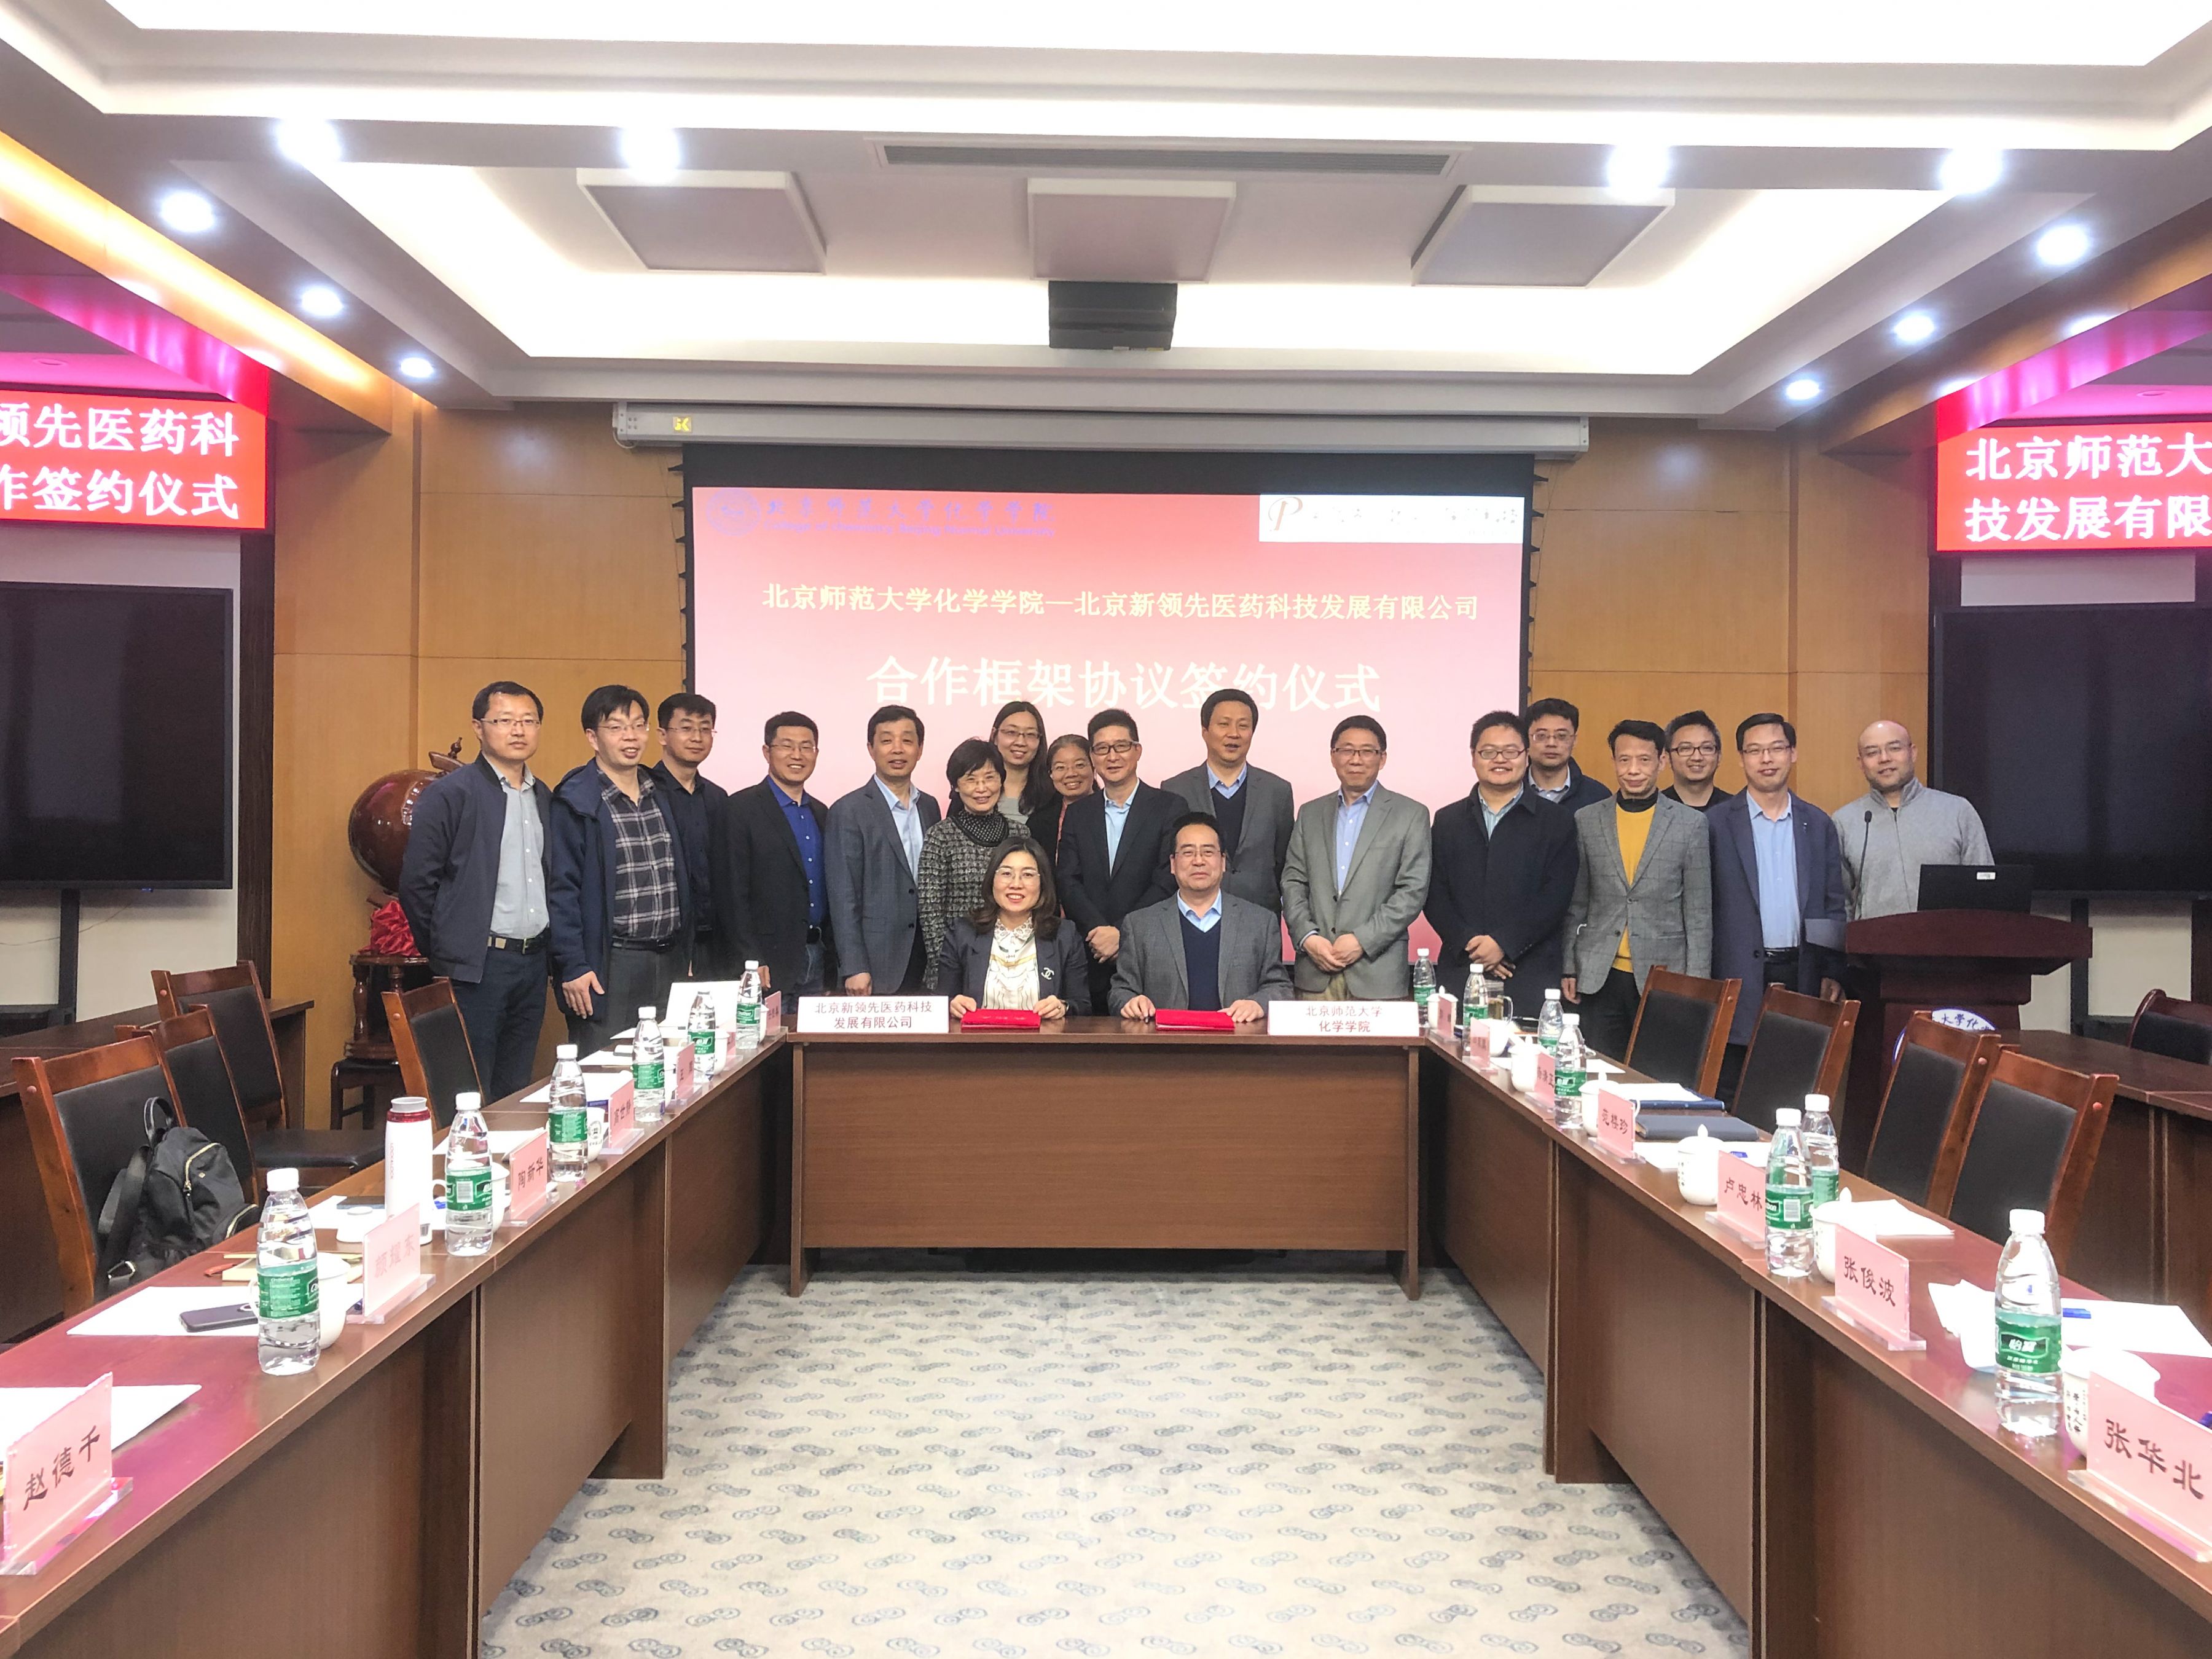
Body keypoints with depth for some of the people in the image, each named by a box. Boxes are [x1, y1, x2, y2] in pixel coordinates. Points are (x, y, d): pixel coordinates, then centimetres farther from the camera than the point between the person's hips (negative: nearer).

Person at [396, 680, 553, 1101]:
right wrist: (444, 955, -4)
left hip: (533, 961, 6)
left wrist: (545, 950, 11)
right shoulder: (449, 794, -7)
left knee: (516, 1095, 12)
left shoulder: (544, 797, 13)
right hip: (477, 966, -6)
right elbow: (416, 884, -8)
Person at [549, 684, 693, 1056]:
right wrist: (572, 966, -16)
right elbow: (560, 889, -11)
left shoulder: (660, 794, 13)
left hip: (668, 962, 6)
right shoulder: (575, 803, -8)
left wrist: (686, 951, 13)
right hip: (609, 966, -6)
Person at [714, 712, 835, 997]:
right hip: (769, 963, -6)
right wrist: (750, 962, -16)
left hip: (818, 961, 6)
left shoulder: (821, 813, 15)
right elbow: (731, 892, -11)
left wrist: (832, 962, 12)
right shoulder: (741, 808, -6)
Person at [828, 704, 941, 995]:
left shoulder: (930, 806, 12)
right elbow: (843, 895, -9)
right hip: (876, 964, -5)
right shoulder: (849, 811, -6)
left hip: (926, 961, 5)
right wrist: (854, 968, -13)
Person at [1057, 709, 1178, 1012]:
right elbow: (1068, 881, 4)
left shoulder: (1169, 807, 2)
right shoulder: (1077, 813, 13)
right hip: (1090, 958, 3)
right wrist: (1098, 930, -12)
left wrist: (1121, 933, -12)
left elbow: (1167, 881, -6)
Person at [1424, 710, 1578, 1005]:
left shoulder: (1557, 823, 6)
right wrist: (1468, 945, -8)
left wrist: (1503, 943, -13)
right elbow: (1435, 895, 6)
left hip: (1531, 974, -2)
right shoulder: (1447, 821, 13)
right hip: (1460, 970, 2)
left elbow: (1555, 897, -4)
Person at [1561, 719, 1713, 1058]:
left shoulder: (1690, 824, 2)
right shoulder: (1587, 821, 7)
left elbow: (1699, 913, 2)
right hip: (1599, 979, 2)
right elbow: (1575, 905, 10)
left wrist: (1696, 983, -2)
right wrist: (1568, 968, 5)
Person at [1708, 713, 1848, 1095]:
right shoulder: (1716, 824, 2)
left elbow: (1834, 907, 12)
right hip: (1739, 980, -2)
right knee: (1732, 1099, 0)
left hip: (1802, 976, 2)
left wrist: (1833, 973, 4)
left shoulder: (1819, 825, 11)